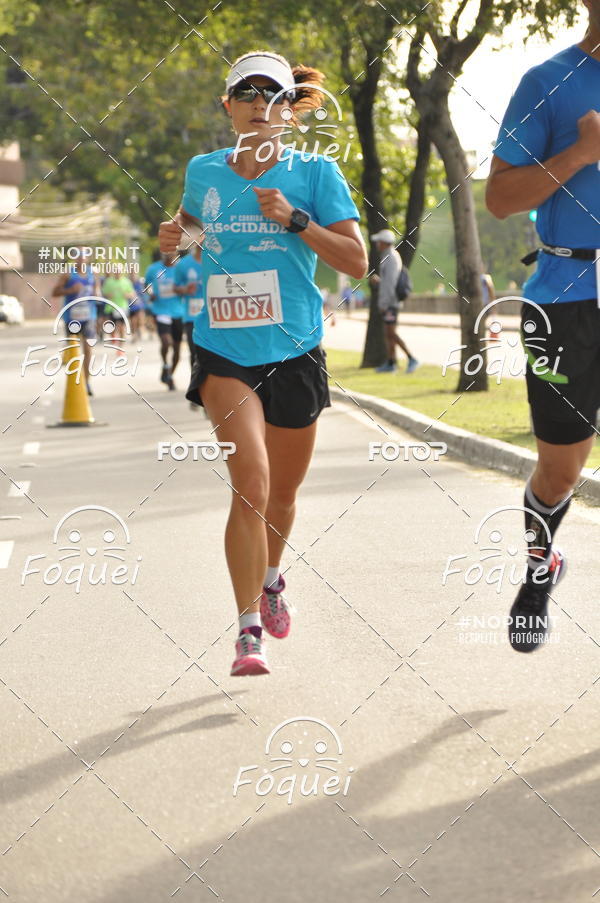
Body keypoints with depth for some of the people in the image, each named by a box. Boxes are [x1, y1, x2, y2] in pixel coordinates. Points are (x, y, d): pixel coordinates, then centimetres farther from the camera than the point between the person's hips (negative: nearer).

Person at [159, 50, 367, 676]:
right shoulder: (203, 172, 5)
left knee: (282, 493, 14)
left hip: (294, 353, 1)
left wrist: (295, 219, -18)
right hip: (224, 352, -1)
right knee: (251, 482, -19)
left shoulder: (314, 173, -2)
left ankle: (271, 577, 46)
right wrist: (172, 234, 6)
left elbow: (357, 262, -7)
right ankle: (249, 629, -15)